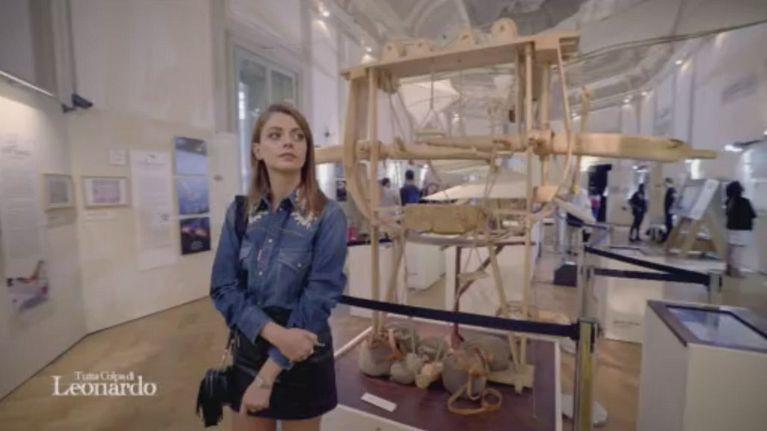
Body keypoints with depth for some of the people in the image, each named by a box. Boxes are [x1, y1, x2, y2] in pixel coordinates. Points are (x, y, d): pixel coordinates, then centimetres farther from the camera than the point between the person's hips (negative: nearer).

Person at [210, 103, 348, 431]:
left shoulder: (328, 216, -16)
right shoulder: (239, 213, -3)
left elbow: (318, 300, -18)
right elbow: (223, 288, -6)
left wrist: (268, 375, -15)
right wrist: (274, 331, -21)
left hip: (302, 360, -3)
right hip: (247, 351, 3)